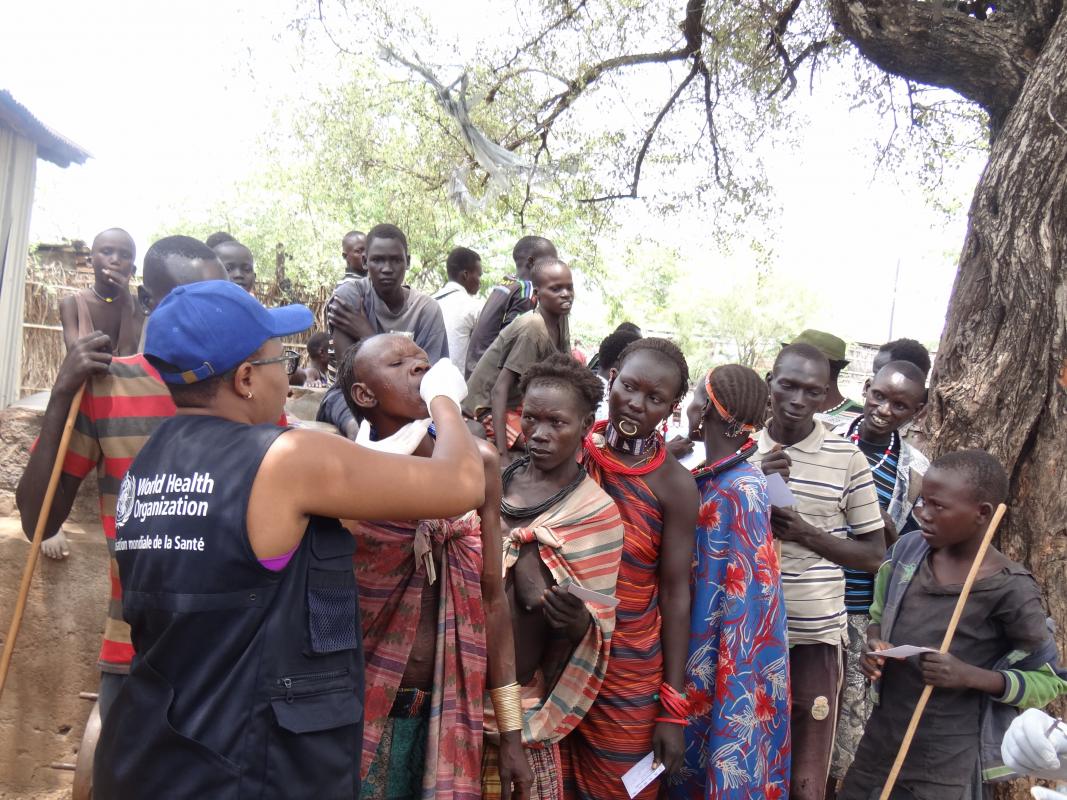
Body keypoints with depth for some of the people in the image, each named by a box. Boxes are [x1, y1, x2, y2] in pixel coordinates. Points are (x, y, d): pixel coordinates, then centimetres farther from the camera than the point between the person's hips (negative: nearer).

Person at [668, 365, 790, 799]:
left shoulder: (739, 490, -21)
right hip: (701, 653, 8)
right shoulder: (712, 477, 4)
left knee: (722, 764, 7)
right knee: (693, 762, 18)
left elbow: (751, 591, -20)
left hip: (727, 663, -8)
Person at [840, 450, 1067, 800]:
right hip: (880, 736, 5)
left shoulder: (1009, 590, -17)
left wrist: (970, 676, -21)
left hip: (948, 761, -5)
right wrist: (874, 644, -9)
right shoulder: (907, 550, -3)